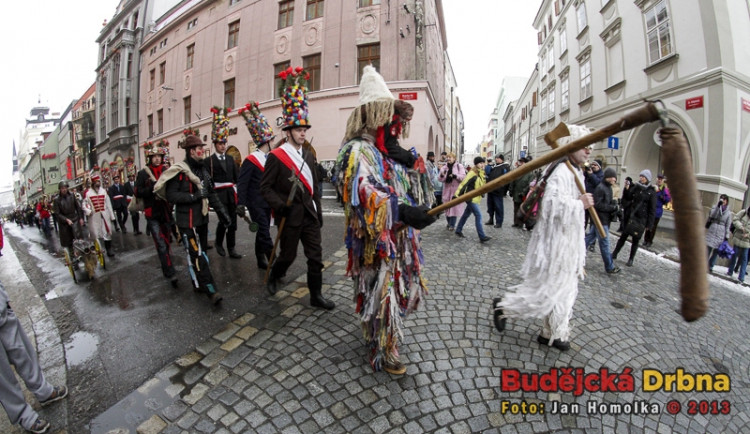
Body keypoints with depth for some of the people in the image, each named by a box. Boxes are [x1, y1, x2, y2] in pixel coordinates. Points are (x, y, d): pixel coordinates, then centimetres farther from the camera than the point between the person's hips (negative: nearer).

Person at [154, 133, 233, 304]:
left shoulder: (203, 170, 13)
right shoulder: (179, 171, -12)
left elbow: (211, 194, 15)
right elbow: (170, 195, -17)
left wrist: (222, 212, 10)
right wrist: (194, 196, -21)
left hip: (202, 218, 8)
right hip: (187, 221, -7)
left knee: (199, 252, 15)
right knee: (197, 255, -8)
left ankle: (198, 283, 29)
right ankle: (210, 290, -7)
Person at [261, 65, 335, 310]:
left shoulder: (309, 154, 10)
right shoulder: (276, 156, -8)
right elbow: (266, 187, -7)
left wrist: (318, 211, 12)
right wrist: (280, 206, -20)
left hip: (309, 214, 5)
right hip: (290, 216, -5)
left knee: (315, 256, 6)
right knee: (288, 255, 11)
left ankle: (316, 296, 19)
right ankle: (273, 277, 43)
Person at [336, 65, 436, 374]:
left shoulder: (390, 152, 13)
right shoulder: (358, 151, -15)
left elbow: (412, 189, 10)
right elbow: (364, 192, -33)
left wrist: (410, 164, -10)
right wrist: (403, 211, -46)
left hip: (400, 237, 9)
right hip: (375, 240, -9)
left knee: (396, 289, 23)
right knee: (380, 293, 2)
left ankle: (383, 333, 49)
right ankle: (382, 353, 25)